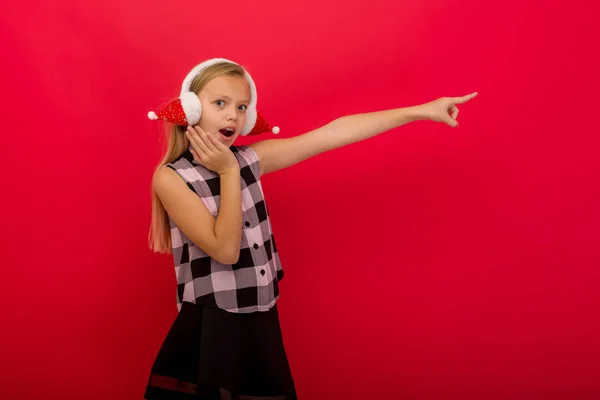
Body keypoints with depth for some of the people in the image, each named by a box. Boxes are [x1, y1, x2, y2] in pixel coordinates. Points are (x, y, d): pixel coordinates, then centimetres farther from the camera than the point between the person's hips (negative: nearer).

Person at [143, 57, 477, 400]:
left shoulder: (249, 158, 3)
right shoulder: (170, 177, -10)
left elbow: (333, 134, -1)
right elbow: (225, 249, -18)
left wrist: (421, 111, -1)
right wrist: (229, 173, -16)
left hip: (263, 327, 5)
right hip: (210, 332, -5)